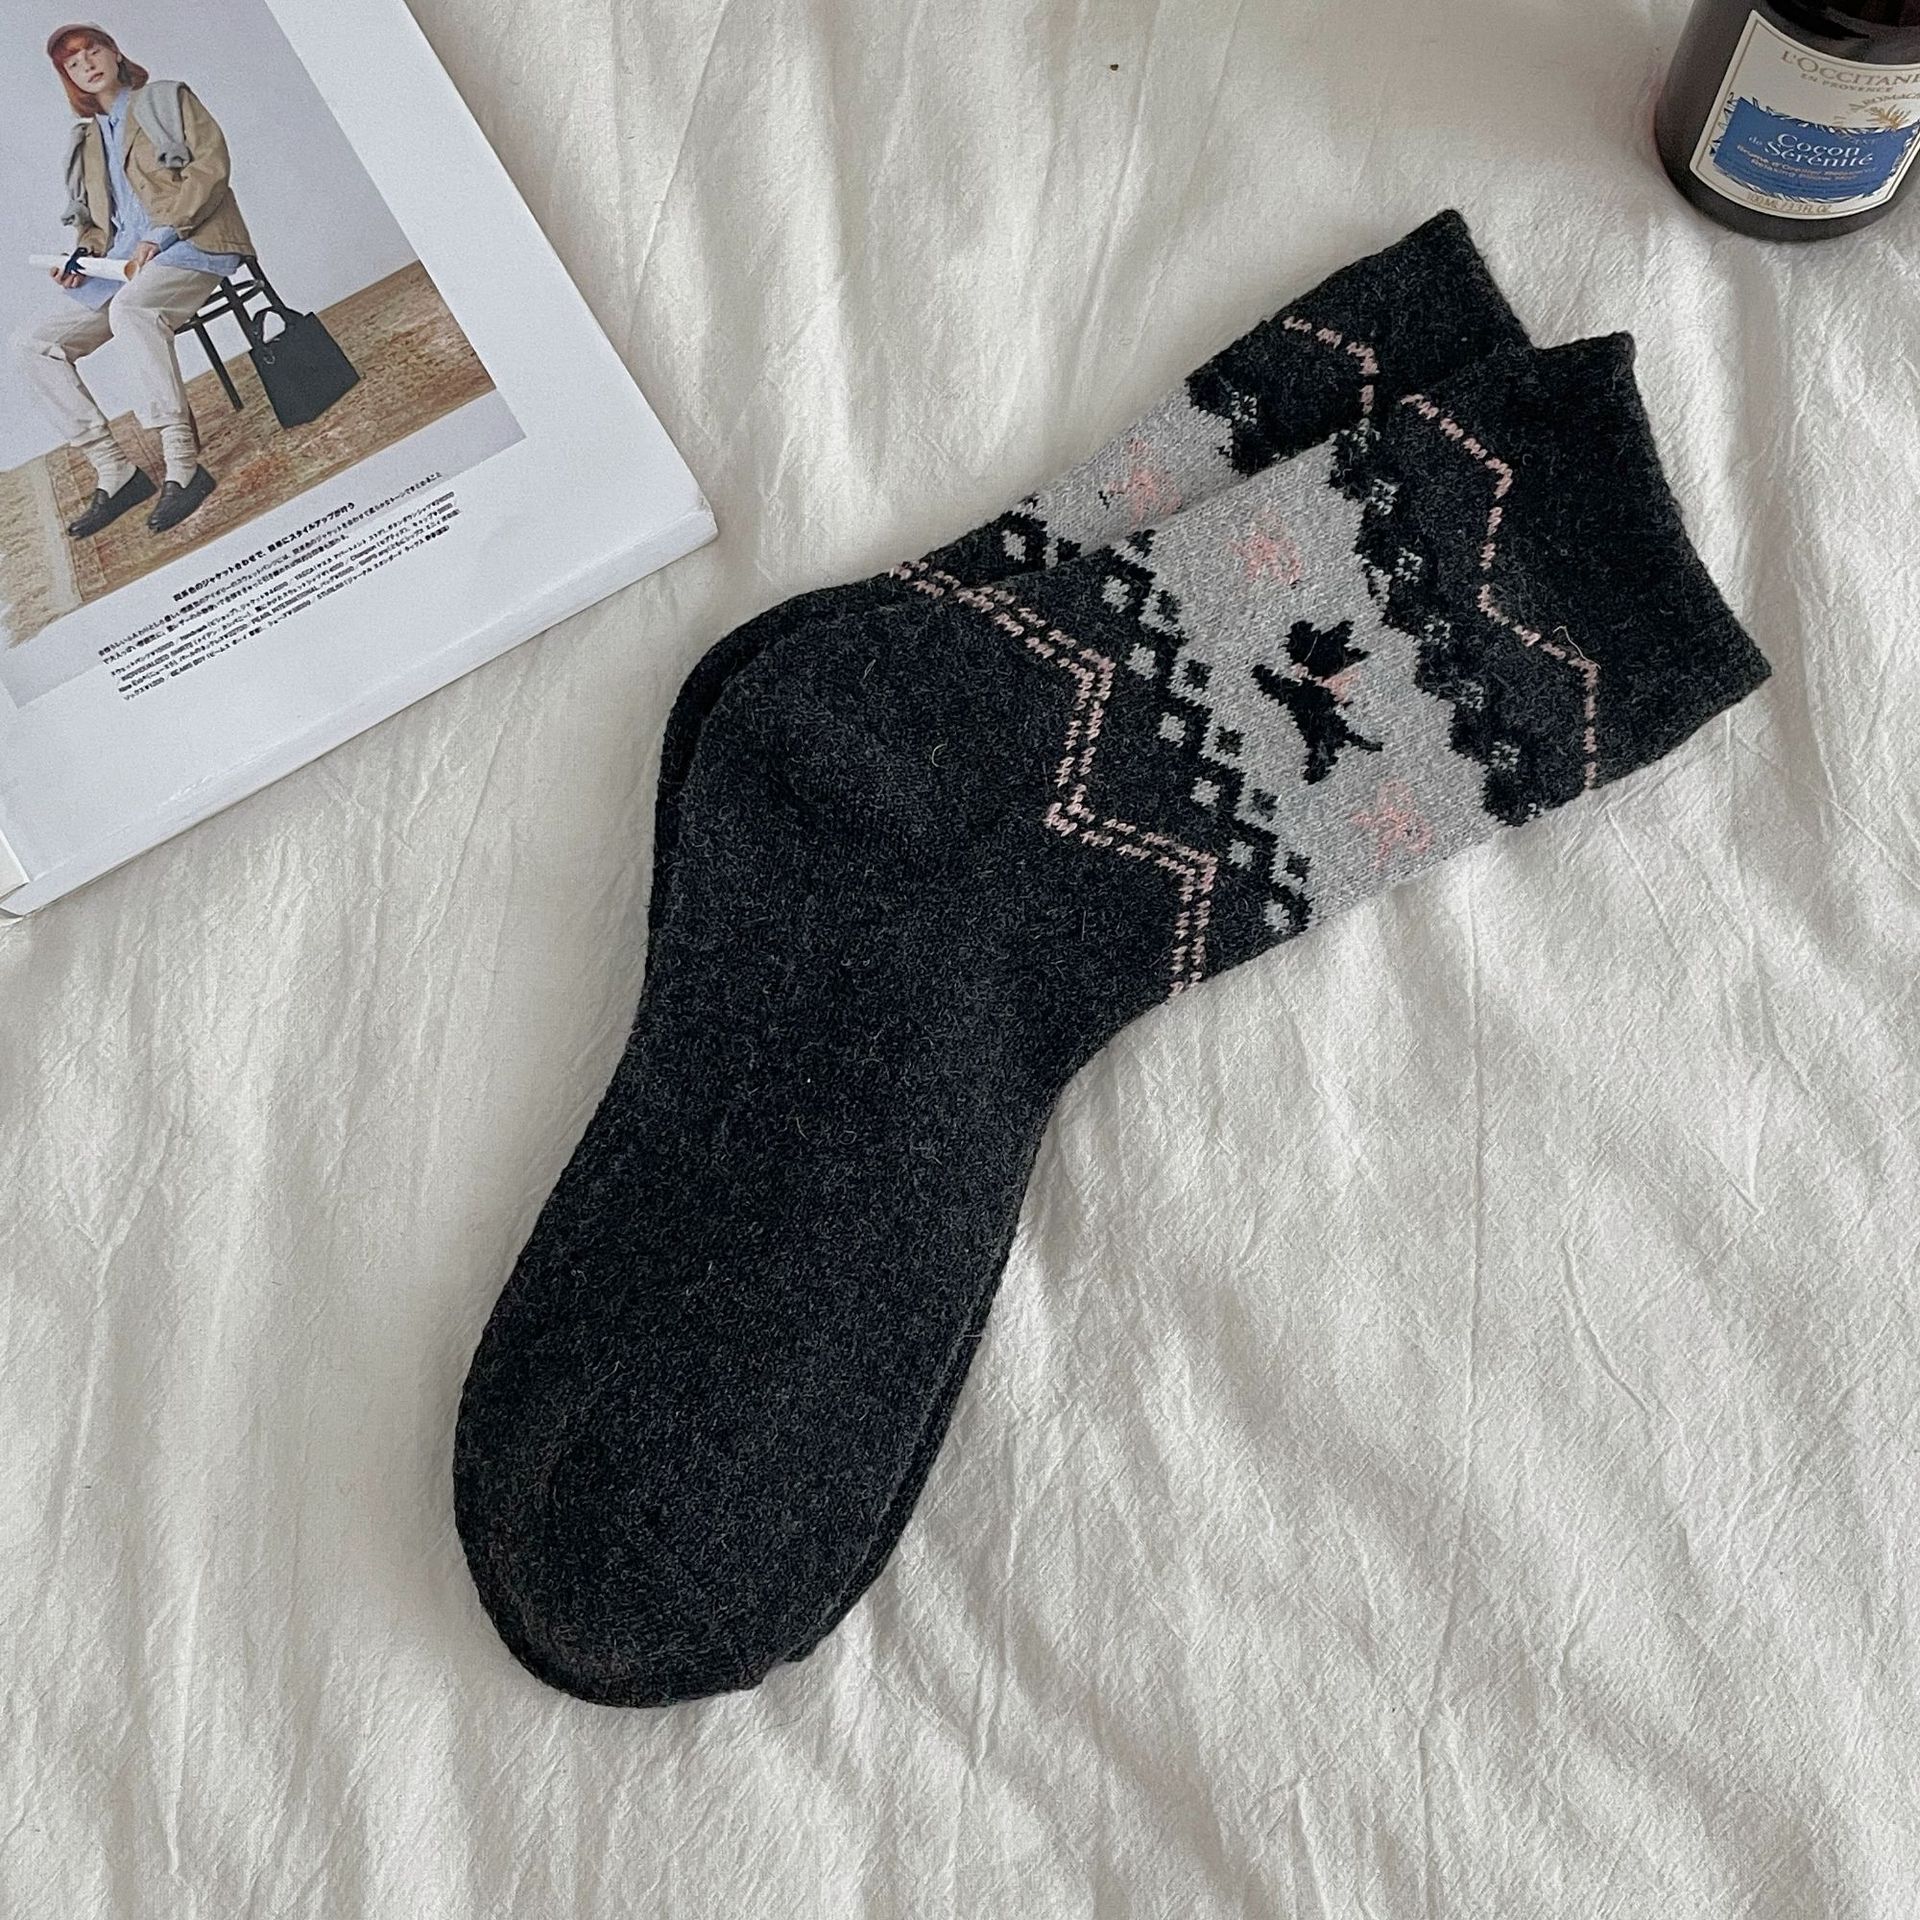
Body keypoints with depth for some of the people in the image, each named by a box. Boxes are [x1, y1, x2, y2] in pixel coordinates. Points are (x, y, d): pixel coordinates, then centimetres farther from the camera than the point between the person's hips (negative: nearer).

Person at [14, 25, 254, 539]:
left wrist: (159, 235, -15)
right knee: (35, 346, -8)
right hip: (122, 265, 7)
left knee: (131, 308, -39)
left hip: (191, 243, -7)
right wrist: (82, 257, 3)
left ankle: (182, 465, -43)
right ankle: (113, 472, -14)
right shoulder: (87, 142, 24)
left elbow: (212, 165, -5)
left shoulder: (167, 99, 9)